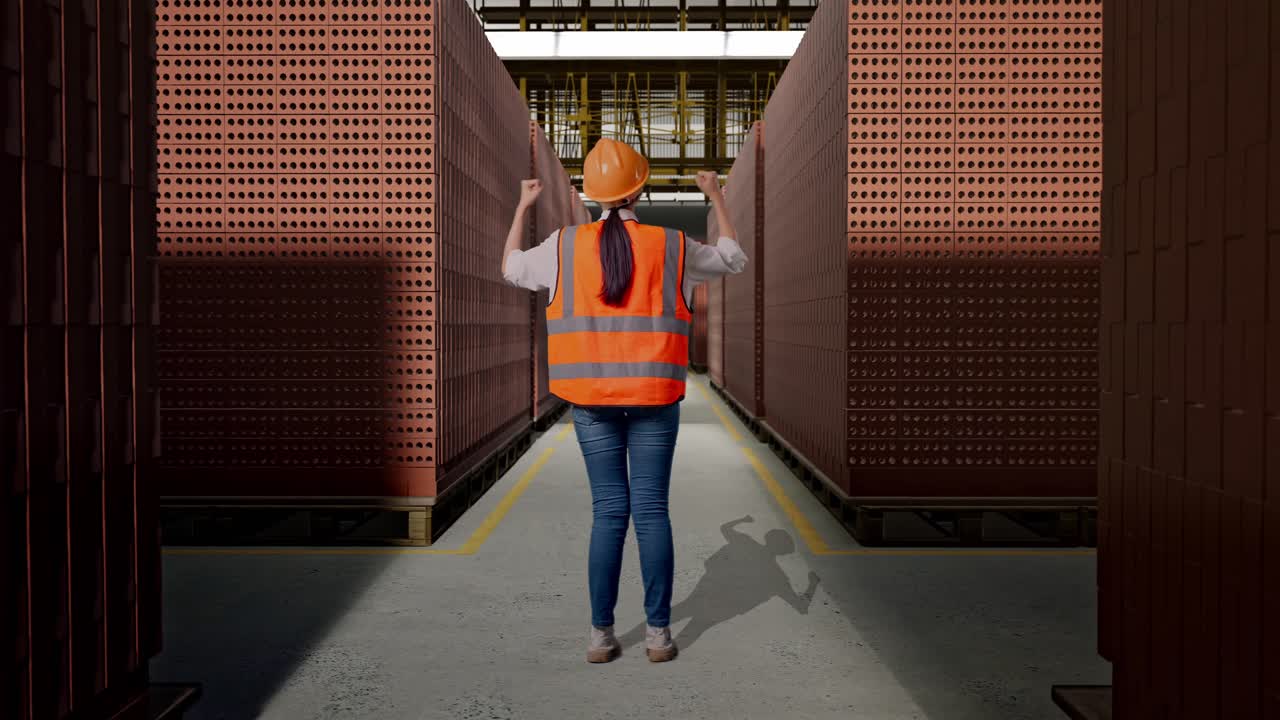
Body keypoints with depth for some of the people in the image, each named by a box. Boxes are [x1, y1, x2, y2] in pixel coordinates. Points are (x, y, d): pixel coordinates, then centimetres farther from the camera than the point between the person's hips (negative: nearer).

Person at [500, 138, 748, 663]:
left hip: (592, 397, 1)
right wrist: (716, 198, 29)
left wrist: (522, 207, 30)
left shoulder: (565, 246, 0)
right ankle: (658, 633, 11)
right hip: (654, 396, -1)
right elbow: (732, 260, 18)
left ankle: (602, 635, 10)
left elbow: (512, 269, 19)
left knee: (608, 512, 7)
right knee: (651, 510, 5)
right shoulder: (671, 247, 0)